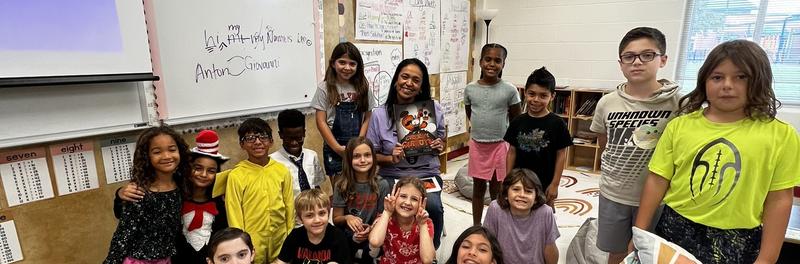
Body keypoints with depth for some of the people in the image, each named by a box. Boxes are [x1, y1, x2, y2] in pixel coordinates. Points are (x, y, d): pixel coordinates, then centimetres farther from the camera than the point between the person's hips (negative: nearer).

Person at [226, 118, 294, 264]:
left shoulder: (282, 171, -2)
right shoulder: (236, 176, -10)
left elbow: (290, 208, 4)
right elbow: (234, 216, -5)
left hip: (281, 243, 2)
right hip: (251, 246, -2)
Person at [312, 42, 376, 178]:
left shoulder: (363, 87, 4)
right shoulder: (325, 88, -3)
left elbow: (367, 118, 5)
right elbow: (321, 122, -4)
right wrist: (338, 148, -9)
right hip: (334, 150, -2)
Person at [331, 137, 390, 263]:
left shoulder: (381, 185, -5)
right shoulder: (341, 185, -4)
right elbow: (336, 219, 3)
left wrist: (371, 229, -19)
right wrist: (347, 218, -20)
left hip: (371, 238, 0)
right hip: (347, 238, 0)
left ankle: (360, 254, -1)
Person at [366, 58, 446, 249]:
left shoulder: (434, 110, -1)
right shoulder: (379, 114, -5)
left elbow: (441, 141, 15)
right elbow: (372, 154, 2)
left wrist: (439, 146, -9)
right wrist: (391, 159, -18)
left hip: (426, 174, 1)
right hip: (392, 176, -1)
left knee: (433, 207, -28)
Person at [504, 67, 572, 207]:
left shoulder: (557, 123, -9)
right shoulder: (518, 122, -2)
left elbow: (561, 155, -6)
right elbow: (512, 152, 3)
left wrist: (555, 184, -7)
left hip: (545, 185, -2)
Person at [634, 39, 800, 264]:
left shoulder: (780, 135, -5)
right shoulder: (679, 126, -4)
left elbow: (779, 199, -2)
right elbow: (657, 181, -4)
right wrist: (639, 234, -4)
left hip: (736, 241, 0)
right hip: (676, 228, 1)